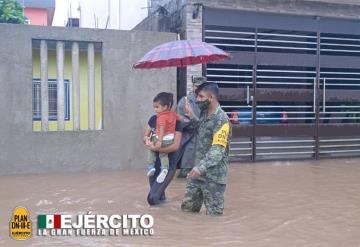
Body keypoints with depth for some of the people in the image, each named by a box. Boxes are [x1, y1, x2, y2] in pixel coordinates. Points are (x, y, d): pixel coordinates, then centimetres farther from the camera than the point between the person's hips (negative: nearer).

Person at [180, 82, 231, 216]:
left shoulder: (221, 119, -19)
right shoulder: (204, 114, 9)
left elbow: (218, 150, -27)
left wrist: (201, 167, -37)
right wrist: (192, 117, 17)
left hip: (213, 176, -9)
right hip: (198, 173, 9)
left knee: (213, 213, 4)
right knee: (187, 207, 17)